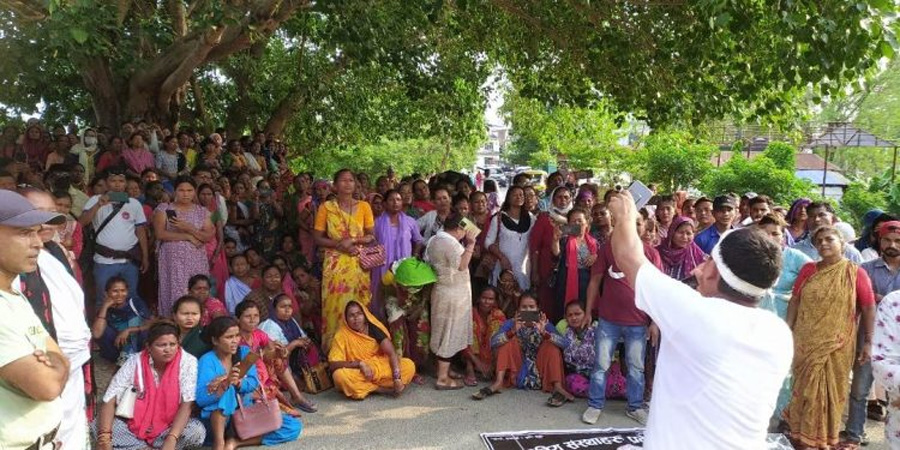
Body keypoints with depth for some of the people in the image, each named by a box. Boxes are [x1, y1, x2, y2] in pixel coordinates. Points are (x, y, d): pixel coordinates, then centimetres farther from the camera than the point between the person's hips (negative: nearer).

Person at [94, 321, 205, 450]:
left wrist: (171, 440, -31)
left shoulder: (188, 362, -16)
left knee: (197, 432, -29)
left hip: (170, 426, -1)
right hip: (134, 425, 2)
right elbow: (109, 400, -15)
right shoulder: (134, 362, -12)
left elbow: (187, 404, -20)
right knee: (98, 426, -20)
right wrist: (104, 438, -28)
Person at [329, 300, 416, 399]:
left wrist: (397, 377, -29)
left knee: (409, 365, -20)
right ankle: (384, 389, -24)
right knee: (339, 375, -35)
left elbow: (391, 353, -15)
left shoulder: (373, 329, -7)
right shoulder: (342, 335, -11)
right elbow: (333, 364, -18)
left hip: (380, 368, 2)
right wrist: (360, 364, -28)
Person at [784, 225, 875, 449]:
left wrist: (868, 341, -7)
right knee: (805, 388, 12)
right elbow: (795, 301, 5)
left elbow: (868, 308, -5)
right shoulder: (808, 269, 2)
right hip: (806, 342, 2)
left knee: (830, 389, 9)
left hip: (837, 344, -2)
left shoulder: (855, 273, -6)